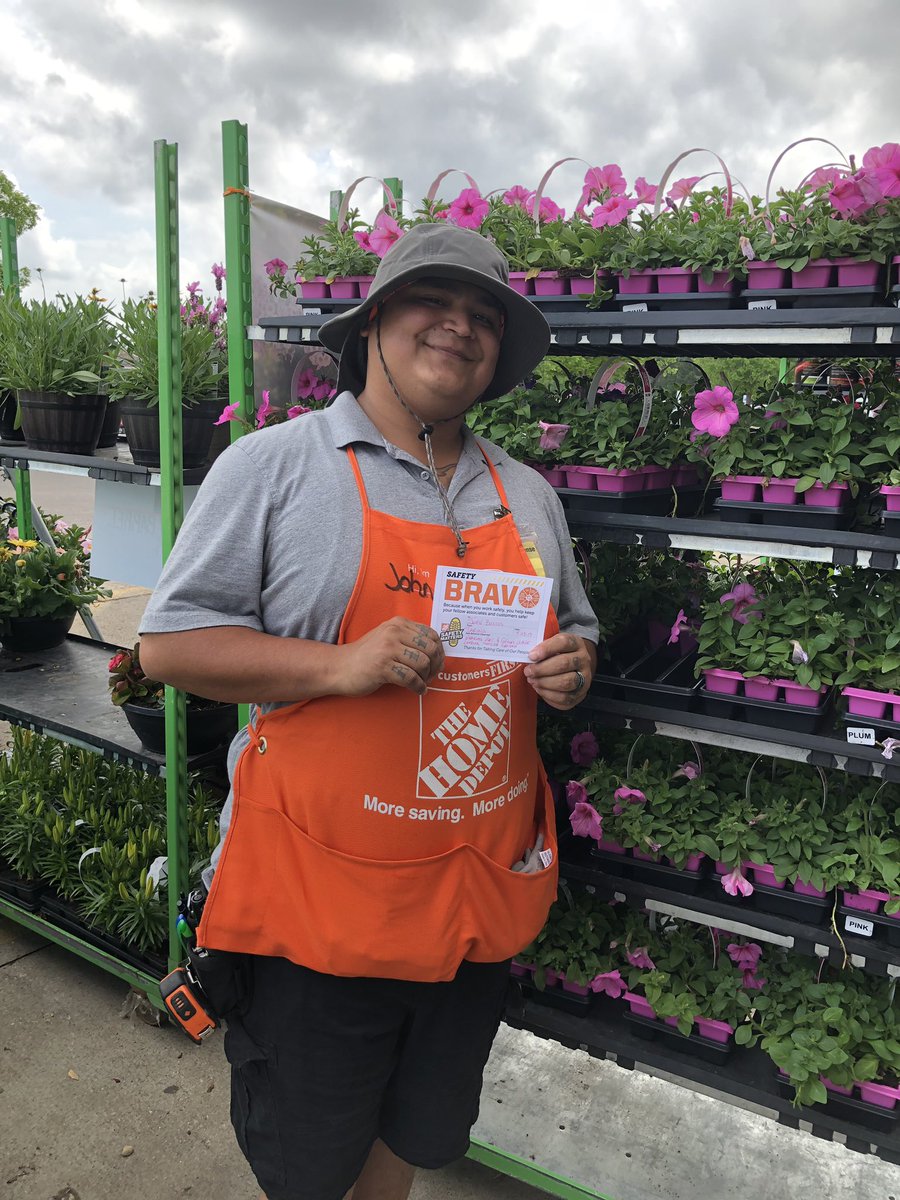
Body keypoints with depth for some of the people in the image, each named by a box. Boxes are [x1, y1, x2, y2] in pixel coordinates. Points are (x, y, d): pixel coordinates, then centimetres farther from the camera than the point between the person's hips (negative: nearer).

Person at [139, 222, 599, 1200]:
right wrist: (343, 664, -23)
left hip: (482, 890, 5)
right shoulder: (274, 466, -9)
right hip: (318, 891, -4)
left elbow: (574, 635, 19)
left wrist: (571, 669, -5)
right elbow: (170, 643, -10)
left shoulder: (527, 495, 8)